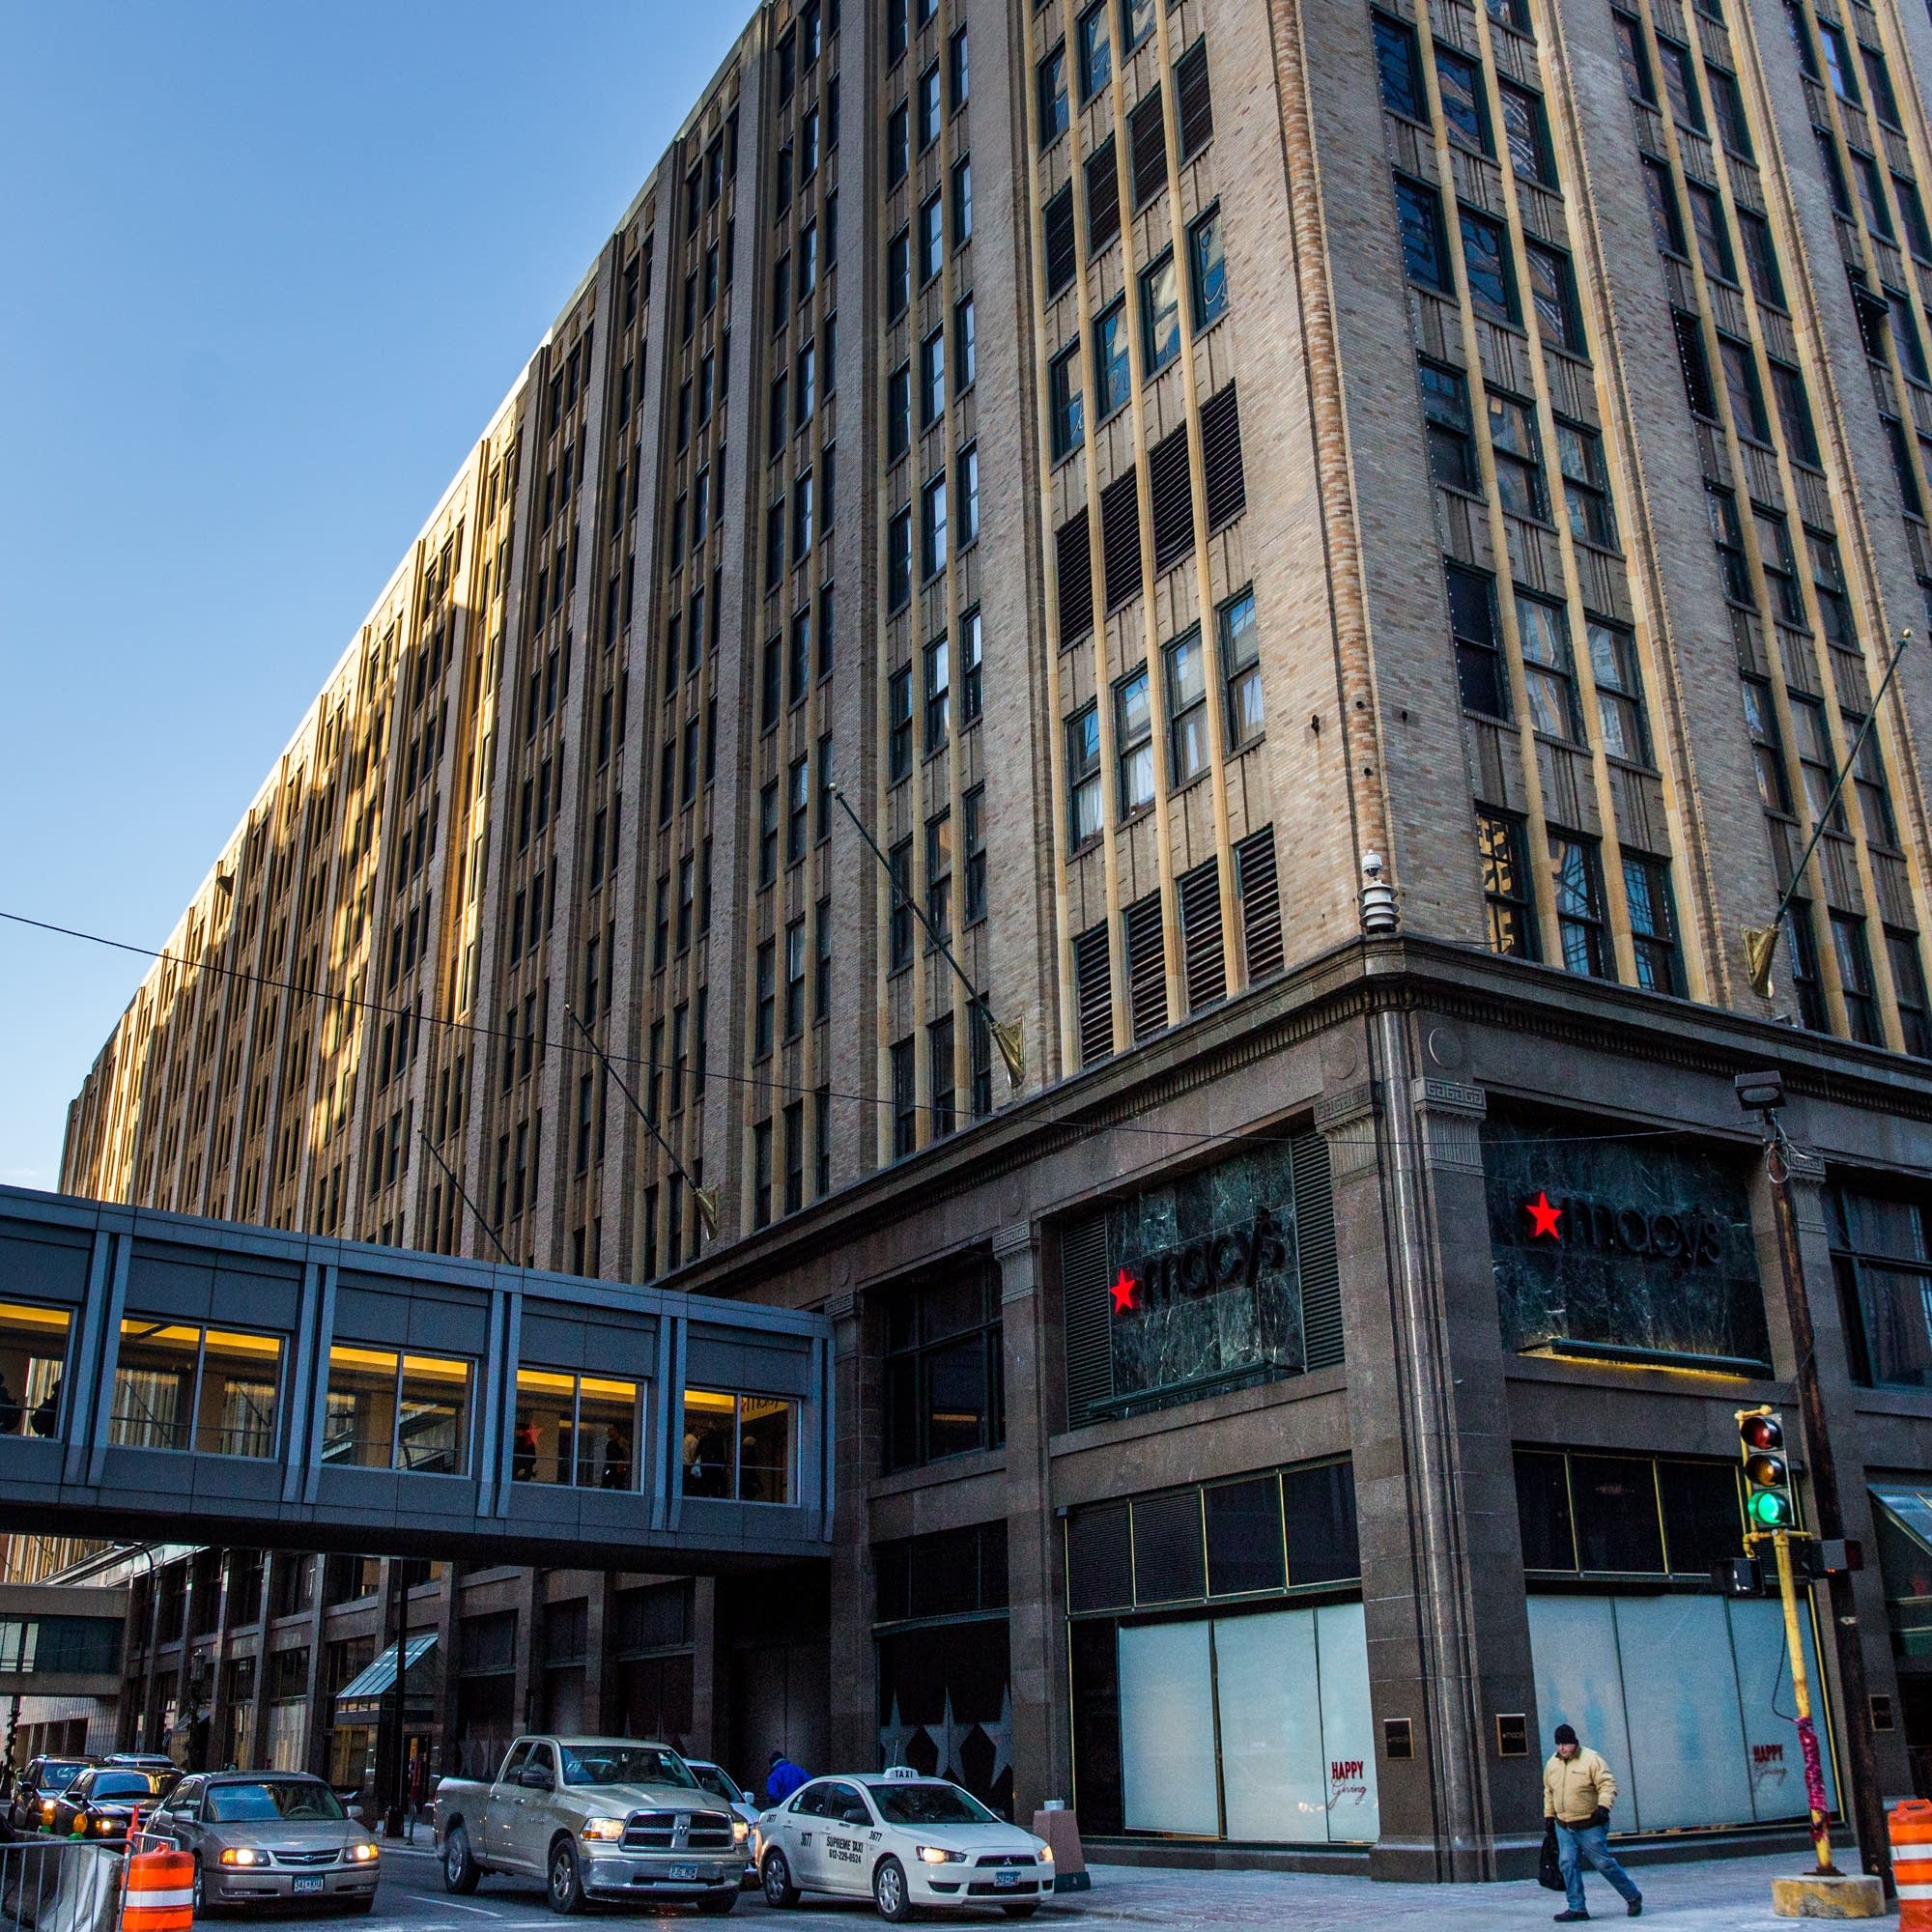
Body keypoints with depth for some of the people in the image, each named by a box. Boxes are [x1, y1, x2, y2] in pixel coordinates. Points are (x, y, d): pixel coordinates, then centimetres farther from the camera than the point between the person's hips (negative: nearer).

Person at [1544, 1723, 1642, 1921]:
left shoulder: (1591, 1759, -10)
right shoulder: (1552, 1765, 8)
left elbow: (1608, 1785, -15)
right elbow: (1548, 1792, 21)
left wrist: (1603, 1806, -28)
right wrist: (1549, 1816, 19)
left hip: (1590, 1826, -5)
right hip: (1564, 1828, 5)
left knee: (1604, 1863, 0)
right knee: (1568, 1865, -3)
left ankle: (1633, 1897, 20)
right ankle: (1576, 1908, 5)